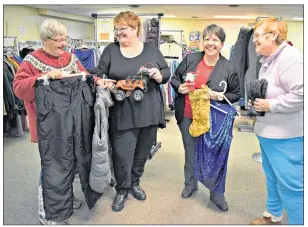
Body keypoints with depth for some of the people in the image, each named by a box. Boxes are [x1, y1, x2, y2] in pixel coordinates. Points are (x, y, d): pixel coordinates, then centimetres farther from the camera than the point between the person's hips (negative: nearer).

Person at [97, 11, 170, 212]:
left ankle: (135, 183, 38)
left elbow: (167, 71, 9)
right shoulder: (111, 50, 4)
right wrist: (107, 84, -17)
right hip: (123, 114, -2)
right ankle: (122, 190, 25)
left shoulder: (151, 49, 6)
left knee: (142, 152, 15)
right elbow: (100, 75, 4)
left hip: (149, 112, 2)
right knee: (122, 154, 1)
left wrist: (160, 76, -13)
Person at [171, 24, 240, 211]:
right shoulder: (190, 59, -2)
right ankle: (190, 184, 39)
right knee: (190, 152, 17)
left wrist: (220, 96, -18)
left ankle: (217, 193, 25)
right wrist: (179, 87, -12)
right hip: (188, 116, 2)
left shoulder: (229, 68, -6)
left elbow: (236, 95, 1)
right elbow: (175, 78, 9)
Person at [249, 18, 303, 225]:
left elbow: (300, 94, -27)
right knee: (272, 177, 21)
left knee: (290, 184, -1)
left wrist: (270, 105, -21)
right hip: (267, 131, 10)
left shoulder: (290, 58, -19)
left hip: (286, 136, -10)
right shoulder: (268, 60, 12)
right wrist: (257, 101, 5)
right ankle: (273, 215, 39)